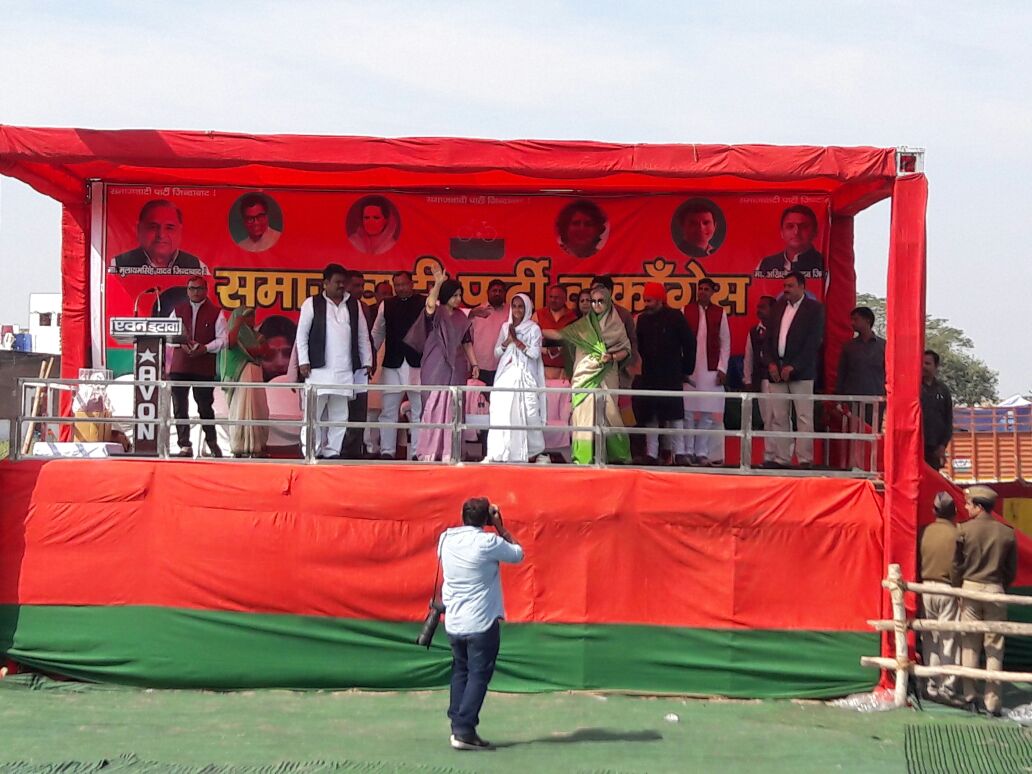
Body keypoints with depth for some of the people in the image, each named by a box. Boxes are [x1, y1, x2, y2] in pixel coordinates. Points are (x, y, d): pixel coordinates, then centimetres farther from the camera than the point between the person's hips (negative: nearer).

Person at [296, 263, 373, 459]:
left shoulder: (354, 304, 14)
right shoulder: (312, 304, 4)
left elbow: (363, 336, 16)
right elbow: (302, 334, 3)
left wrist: (367, 362, 10)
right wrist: (303, 361, -4)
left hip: (345, 370, 3)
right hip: (318, 368, -3)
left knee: (339, 414, 4)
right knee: (314, 412, -4)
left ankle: (332, 451, 10)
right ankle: (312, 452, 2)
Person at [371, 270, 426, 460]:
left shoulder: (425, 303, 3)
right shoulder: (386, 305, 11)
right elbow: (377, 333, 16)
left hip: (417, 364, -2)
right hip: (392, 364, 2)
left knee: (419, 410, 1)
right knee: (389, 410, 3)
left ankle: (416, 453, 6)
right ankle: (387, 451, 10)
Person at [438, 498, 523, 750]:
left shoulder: (446, 539, 1)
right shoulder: (489, 542, -15)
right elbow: (518, 554, 1)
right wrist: (500, 527, 5)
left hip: (454, 623, 6)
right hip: (482, 623, -6)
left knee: (460, 673, 17)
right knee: (479, 676, 0)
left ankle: (457, 726, 13)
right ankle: (464, 732, -5)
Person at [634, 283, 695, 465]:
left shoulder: (675, 317, -4)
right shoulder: (643, 319, 6)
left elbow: (689, 344, 0)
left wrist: (686, 369, 2)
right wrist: (647, 365, 10)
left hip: (671, 376, -4)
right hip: (649, 376, 4)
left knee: (674, 414, -4)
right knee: (649, 415, 3)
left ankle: (679, 453, 1)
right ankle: (651, 454, 8)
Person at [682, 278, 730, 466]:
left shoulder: (720, 313, 7)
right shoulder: (686, 311, 5)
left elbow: (725, 342, 9)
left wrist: (722, 369, 2)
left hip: (711, 370, 1)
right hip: (689, 369, -1)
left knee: (707, 413, 0)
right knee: (688, 411, -3)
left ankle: (702, 453, 5)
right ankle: (688, 452, 2)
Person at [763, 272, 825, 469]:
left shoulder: (815, 308, -1)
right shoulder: (779, 306, 15)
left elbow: (814, 341, -8)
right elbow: (769, 337, 14)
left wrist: (793, 367, -13)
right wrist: (771, 363, -1)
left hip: (801, 372, -5)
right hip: (777, 371, 5)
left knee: (804, 418, -4)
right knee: (778, 417, 4)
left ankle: (805, 459, -3)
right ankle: (781, 458, 7)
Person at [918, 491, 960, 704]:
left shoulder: (923, 532, -1)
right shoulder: (956, 534, -11)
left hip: (926, 588, 3)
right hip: (948, 590, -3)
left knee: (929, 641, 11)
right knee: (949, 641, 3)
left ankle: (931, 686, 15)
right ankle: (947, 688, 3)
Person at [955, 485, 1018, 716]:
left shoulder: (964, 530, -8)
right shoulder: (1007, 533, -1)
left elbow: (956, 565, -2)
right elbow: (1012, 569, 6)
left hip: (970, 588, -1)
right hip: (995, 590, 1)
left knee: (970, 644, 9)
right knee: (994, 647, 4)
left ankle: (969, 694, 13)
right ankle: (992, 700, 3)